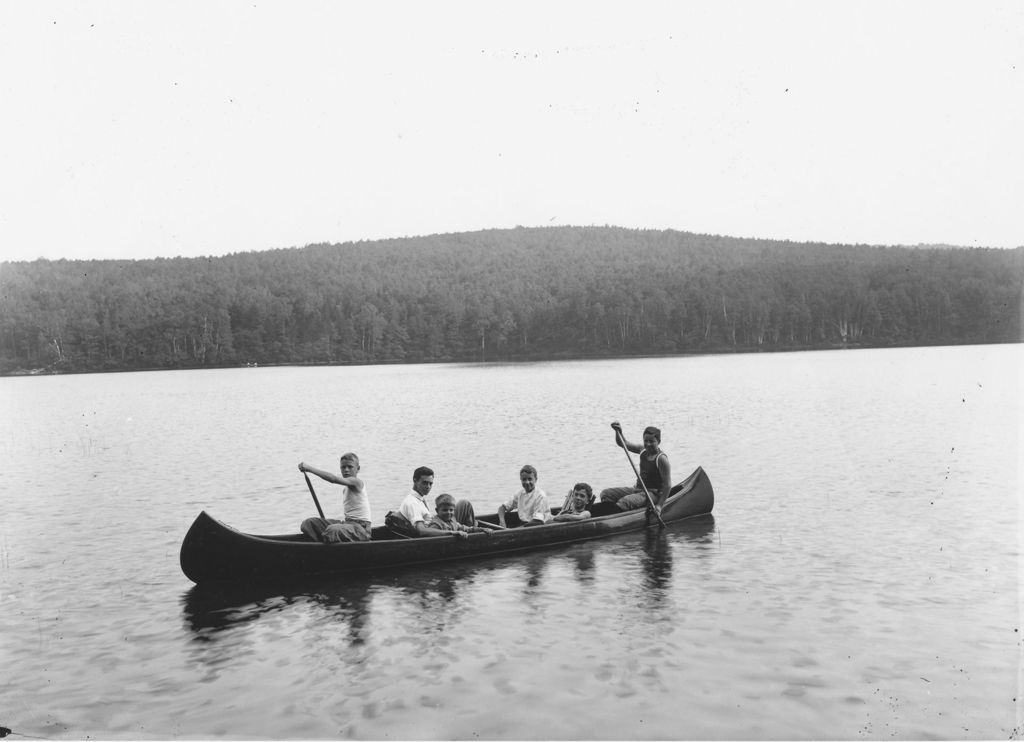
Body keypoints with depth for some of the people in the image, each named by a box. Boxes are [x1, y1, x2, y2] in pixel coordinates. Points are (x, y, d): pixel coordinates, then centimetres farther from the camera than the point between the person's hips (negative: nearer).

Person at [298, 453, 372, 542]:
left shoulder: (356, 482, -10)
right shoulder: (345, 490, 19)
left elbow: (334, 479, -26)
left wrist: (309, 468, -27)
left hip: (360, 528, -9)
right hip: (347, 523, 9)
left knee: (332, 530, -40)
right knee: (308, 523, 1)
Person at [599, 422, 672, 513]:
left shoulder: (661, 459, -17)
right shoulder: (643, 450, 6)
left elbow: (667, 485, -19)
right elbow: (624, 444, 13)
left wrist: (659, 505, -24)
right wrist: (619, 432, -7)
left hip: (653, 493, -9)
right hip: (637, 489, 9)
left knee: (624, 502, -33)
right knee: (606, 494, 1)